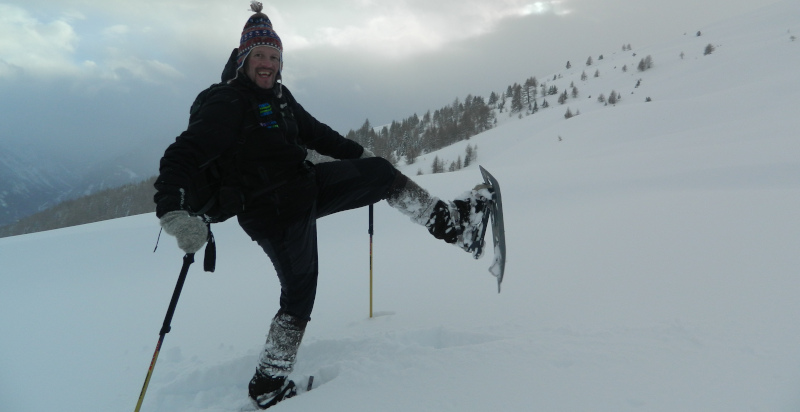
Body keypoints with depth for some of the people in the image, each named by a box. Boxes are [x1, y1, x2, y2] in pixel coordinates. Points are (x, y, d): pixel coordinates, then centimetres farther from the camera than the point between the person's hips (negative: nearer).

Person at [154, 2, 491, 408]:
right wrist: (174, 212, -42)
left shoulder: (279, 96, 9)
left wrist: (358, 153, 28)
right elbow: (183, 154, -26)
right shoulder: (227, 102, -16)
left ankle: (451, 222, 17)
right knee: (299, 293, 1)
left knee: (381, 172, 7)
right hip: (275, 211, -8)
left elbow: (315, 132, 23)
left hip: (307, 185, 9)